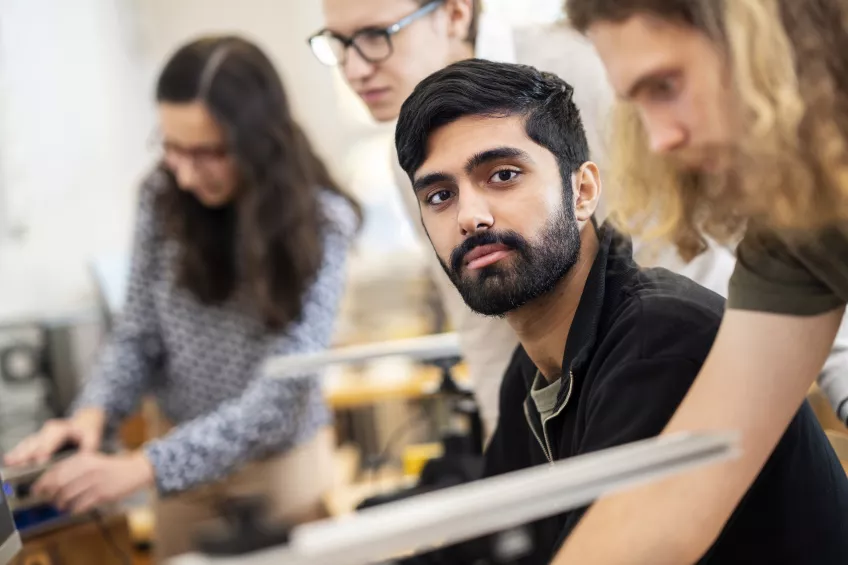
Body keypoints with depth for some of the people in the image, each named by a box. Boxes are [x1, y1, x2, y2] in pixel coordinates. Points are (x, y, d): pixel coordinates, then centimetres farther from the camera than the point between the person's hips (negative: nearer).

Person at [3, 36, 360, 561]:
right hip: (185, 450, 4)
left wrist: (144, 466, -34)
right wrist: (94, 413, -22)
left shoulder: (320, 223, -23)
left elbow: (277, 397, -27)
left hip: (281, 460, -4)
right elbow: (138, 332, -2)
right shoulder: (163, 197, -11)